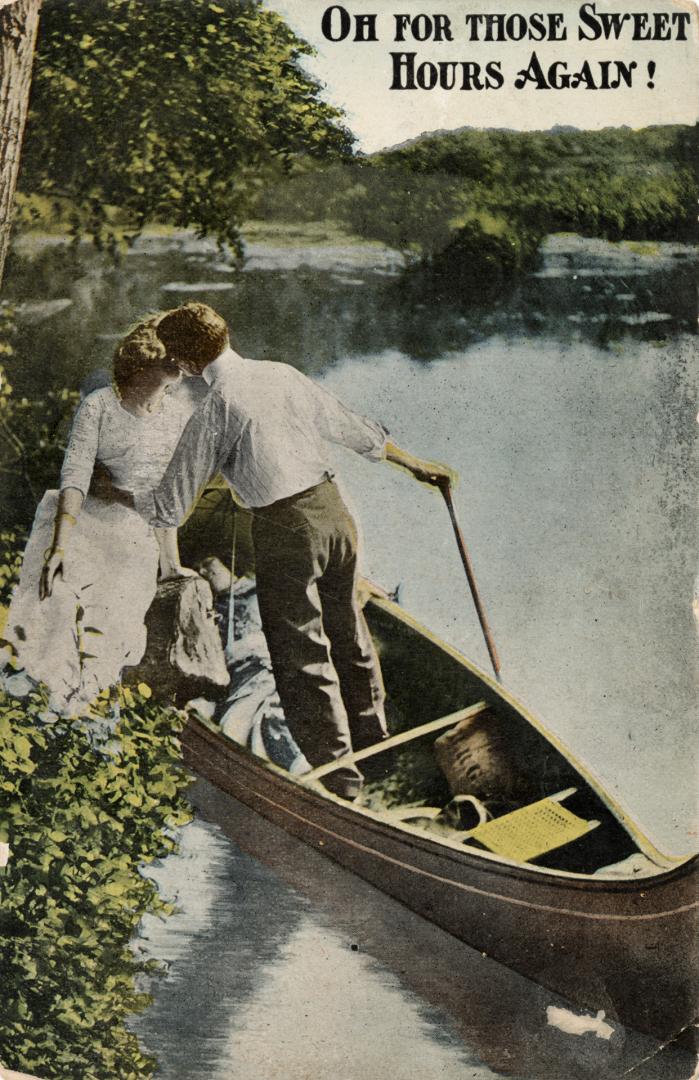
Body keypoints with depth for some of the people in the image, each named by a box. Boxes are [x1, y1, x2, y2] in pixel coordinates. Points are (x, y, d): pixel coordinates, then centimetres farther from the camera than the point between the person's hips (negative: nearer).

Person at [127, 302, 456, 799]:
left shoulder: (213, 411, -11)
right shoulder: (284, 375, 6)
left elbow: (170, 508, -6)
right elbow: (355, 429, 16)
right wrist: (416, 464, 30)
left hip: (284, 531, -6)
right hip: (334, 511, 6)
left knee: (302, 656, 6)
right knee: (350, 636, 21)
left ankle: (340, 778, 12)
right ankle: (375, 744, 37)